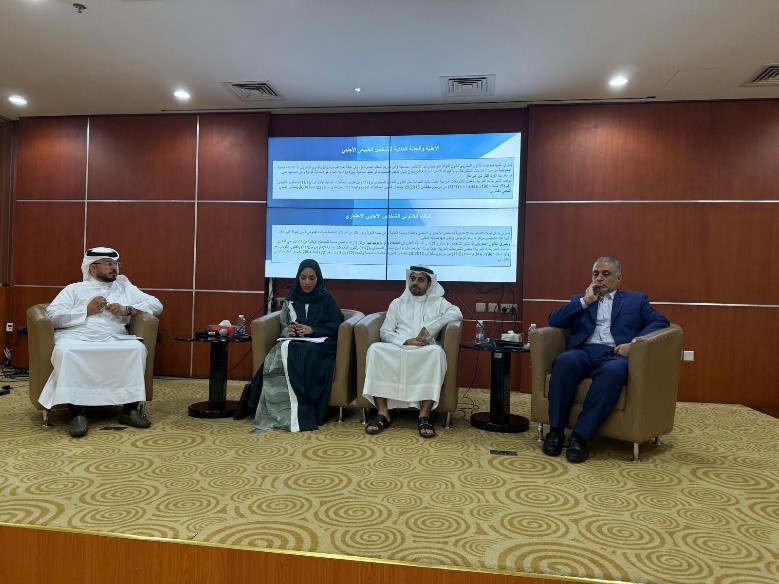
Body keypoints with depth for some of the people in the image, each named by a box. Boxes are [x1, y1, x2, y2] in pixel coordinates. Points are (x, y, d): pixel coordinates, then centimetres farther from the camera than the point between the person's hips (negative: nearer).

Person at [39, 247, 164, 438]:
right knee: (65, 351, -36)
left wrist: (127, 310, 0)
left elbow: (157, 305, 14)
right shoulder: (74, 289, 19)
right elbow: (52, 316, 5)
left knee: (138, 348, -29)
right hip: (76, 336, -1)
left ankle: (130, 408, -21)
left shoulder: (125, 288, 24)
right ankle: (77, 412, -29)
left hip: (113, 339, 1)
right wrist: (87, 311, -3)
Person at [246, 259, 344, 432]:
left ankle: (301, 414, -33)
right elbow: (283, 326, 16)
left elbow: (338, 325, -3)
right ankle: (281, 413, -31)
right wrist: (289, 330, -9)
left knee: (305, 355, -38)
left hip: (320, 344, -3)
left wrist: (312, 330, -14)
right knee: (279, 356, -31)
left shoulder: (327, 299, 7)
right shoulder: (291, 299, 17)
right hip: (293, 342, 3)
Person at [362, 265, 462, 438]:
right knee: (375, 349, -30)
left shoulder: (437, 302, 18)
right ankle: (383, 413, -31)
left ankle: (424, 416, -37)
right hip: (397, 348, 2)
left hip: (425, 350, -1)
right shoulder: (397, 303, 21)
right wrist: (406, 341, -9)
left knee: (437, 351, -37)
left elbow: (457, 313, -3)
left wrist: (429, 328, -12)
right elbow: (385, 332, 10)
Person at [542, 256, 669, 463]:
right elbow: (553, 320, 14)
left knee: (613, 371, -39)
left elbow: (660, 321, 8)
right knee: (565, 360, -35)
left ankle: (581, 435, -34)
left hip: (615, 355, -1)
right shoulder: (580, 300, 28)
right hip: (584, 352, 2)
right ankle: (556, 431, -26)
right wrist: (585, 301, 7)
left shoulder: (636, 300, 24)